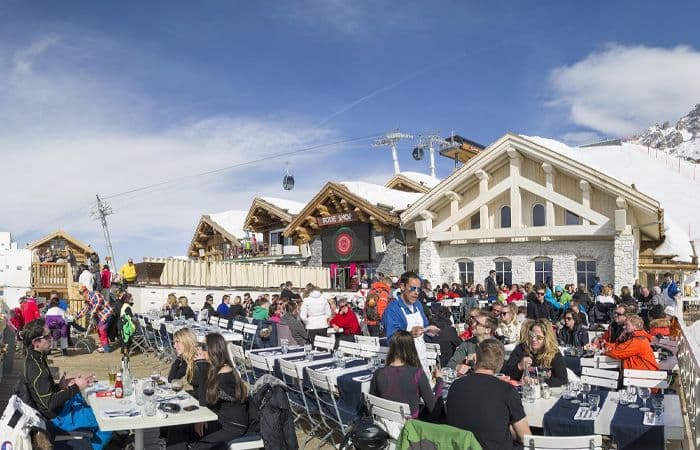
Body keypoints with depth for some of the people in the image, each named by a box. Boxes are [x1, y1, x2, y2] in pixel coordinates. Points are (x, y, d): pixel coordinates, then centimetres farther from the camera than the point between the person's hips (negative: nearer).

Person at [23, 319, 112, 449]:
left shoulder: (36, 358, 2)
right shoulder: (35, 368, -28)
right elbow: (49, 403, -29)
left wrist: (59, 385, 3)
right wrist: (76, 387, -26)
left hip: (61, 406, 10)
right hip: (60, 417, -10)